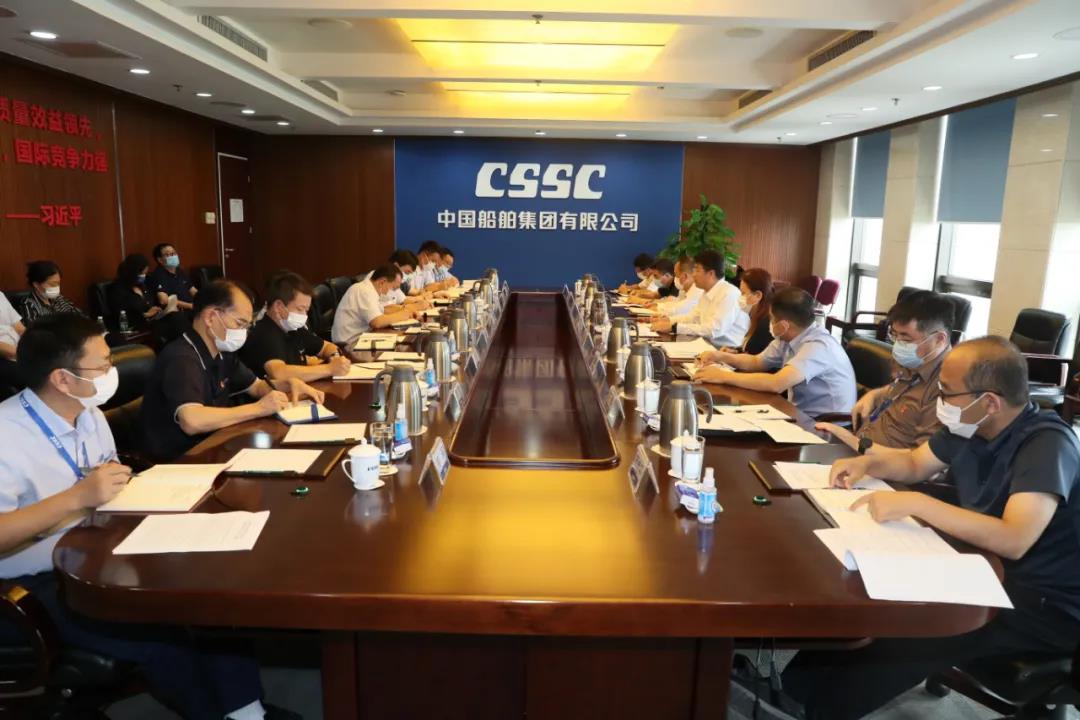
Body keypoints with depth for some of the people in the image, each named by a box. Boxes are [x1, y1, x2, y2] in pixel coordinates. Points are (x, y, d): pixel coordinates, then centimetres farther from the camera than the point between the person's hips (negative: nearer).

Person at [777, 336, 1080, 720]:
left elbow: (1013, 540, -37)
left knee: (910, 636, -26)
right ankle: (803, 678, 5)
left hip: (1043, 605, -8)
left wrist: (916, 504, -37)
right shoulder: (970, 426, -1)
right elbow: (914, 463, 15)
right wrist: (867, 462, -5)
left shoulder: (1047, 445, -25)